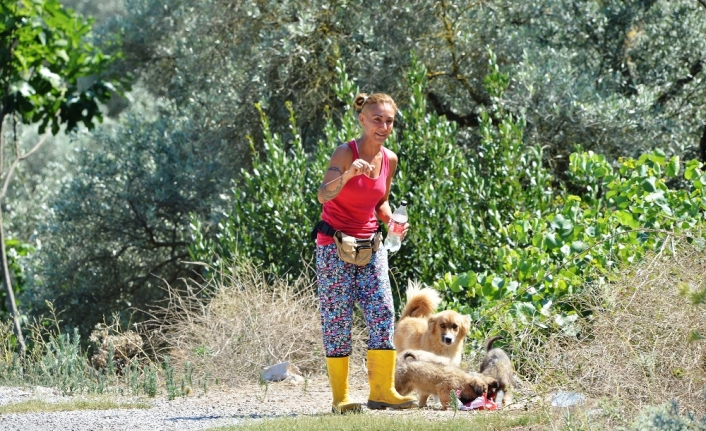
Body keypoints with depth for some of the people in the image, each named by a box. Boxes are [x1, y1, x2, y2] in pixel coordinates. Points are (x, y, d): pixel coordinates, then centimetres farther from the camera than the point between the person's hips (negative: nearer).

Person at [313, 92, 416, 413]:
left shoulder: (389, 160, 3)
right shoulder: (346, 153, -15)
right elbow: (324, 195, -32)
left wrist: (391, 221, -1)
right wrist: (347, 175, -50)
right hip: (334, 245, -5)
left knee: (382, 313, -6)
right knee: (338, 318, -4)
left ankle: (382, 390, -2)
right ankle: (339, 397, 1)